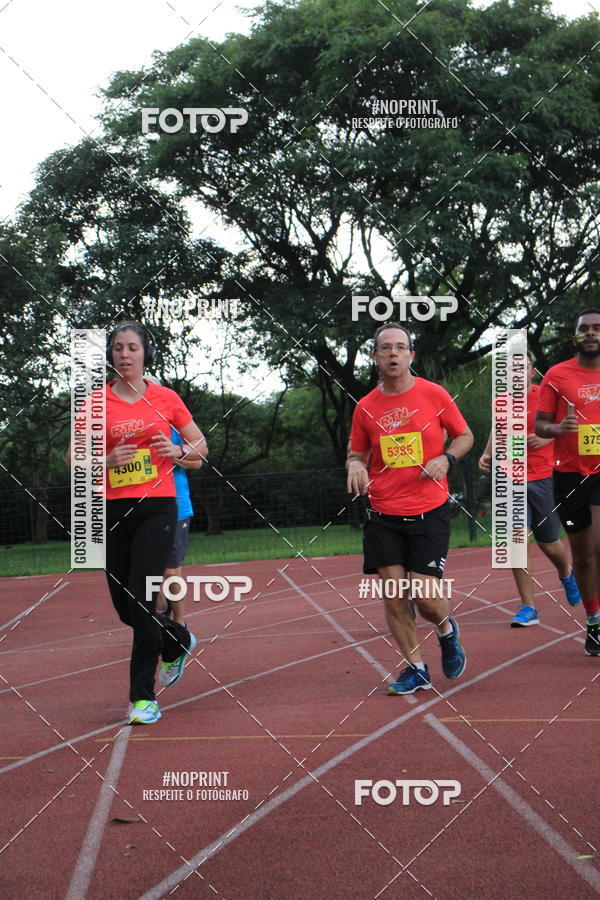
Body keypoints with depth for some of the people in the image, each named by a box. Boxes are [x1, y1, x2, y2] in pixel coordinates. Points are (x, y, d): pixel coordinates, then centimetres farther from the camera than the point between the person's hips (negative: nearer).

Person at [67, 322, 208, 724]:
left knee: (140, 600, -13)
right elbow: (74, 459, 5)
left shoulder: (165, 398, 3)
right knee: (125, 608, 7)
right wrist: (108, 460, -14)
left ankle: (144, 696, -4)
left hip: (157, 509, -2)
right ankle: (179, 641, 38)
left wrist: (177, 451, -8)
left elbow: (201, 445, 13)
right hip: (114, 511, 3)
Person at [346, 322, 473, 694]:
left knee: (425, 597, -7)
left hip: (429, 511, -2)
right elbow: (358, 453, 16)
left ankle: (447, 629, 28)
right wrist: (355, 466, -7)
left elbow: (465, 436, 10)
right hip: (383, 515, 2)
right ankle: (416, 669, 14)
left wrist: (445, 459, -9)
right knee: (393, 596, -2)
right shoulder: (366, 408, 4)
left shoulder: (434, 394, -1)